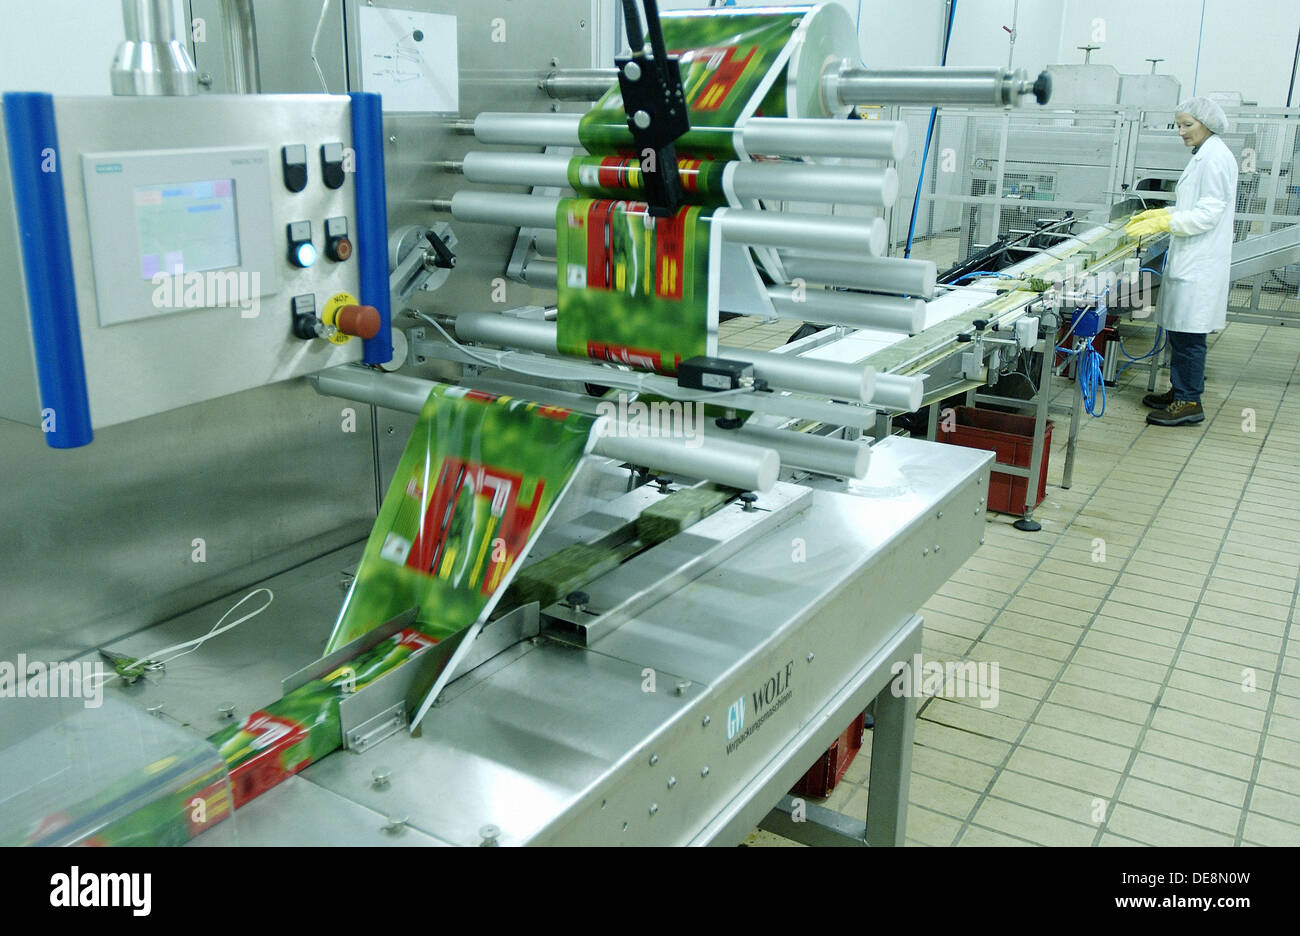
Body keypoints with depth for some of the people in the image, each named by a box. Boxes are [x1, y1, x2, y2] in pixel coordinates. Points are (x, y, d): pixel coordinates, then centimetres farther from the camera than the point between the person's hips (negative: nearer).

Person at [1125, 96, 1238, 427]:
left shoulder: (1216, 158, -14)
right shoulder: (1204, 156, 17)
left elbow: (1208, 214, -18)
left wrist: (1162, 223, -19)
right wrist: (1158, 213, 17)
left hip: (1199, 264, -10)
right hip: (1188, 260, 10)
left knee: (1187, 333, -7)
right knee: (1177, 330, 14)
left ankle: (1189, 402, -1)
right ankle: (1179, 391, 24)